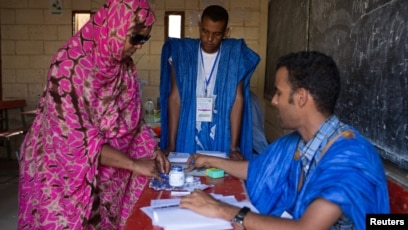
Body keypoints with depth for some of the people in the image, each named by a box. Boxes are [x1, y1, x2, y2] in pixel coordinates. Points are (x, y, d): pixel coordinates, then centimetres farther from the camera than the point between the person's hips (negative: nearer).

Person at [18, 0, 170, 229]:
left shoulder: (125, 66, -2)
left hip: (102, 174, 6)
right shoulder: (71, 64, -24)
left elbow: (132, 119, 7)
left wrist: (152, 150, -9)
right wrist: (133, 163, -23)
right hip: (63, 174, -6)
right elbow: (74, 139, -26)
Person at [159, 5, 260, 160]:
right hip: (188, 138, 1)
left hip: (221, 140, 0)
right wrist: (171, 144, -7)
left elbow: (237, 100, -7)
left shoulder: (235, 55, -4)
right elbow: (174, 98, -4)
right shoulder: (181, 52, -3)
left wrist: (234, 147, -12)